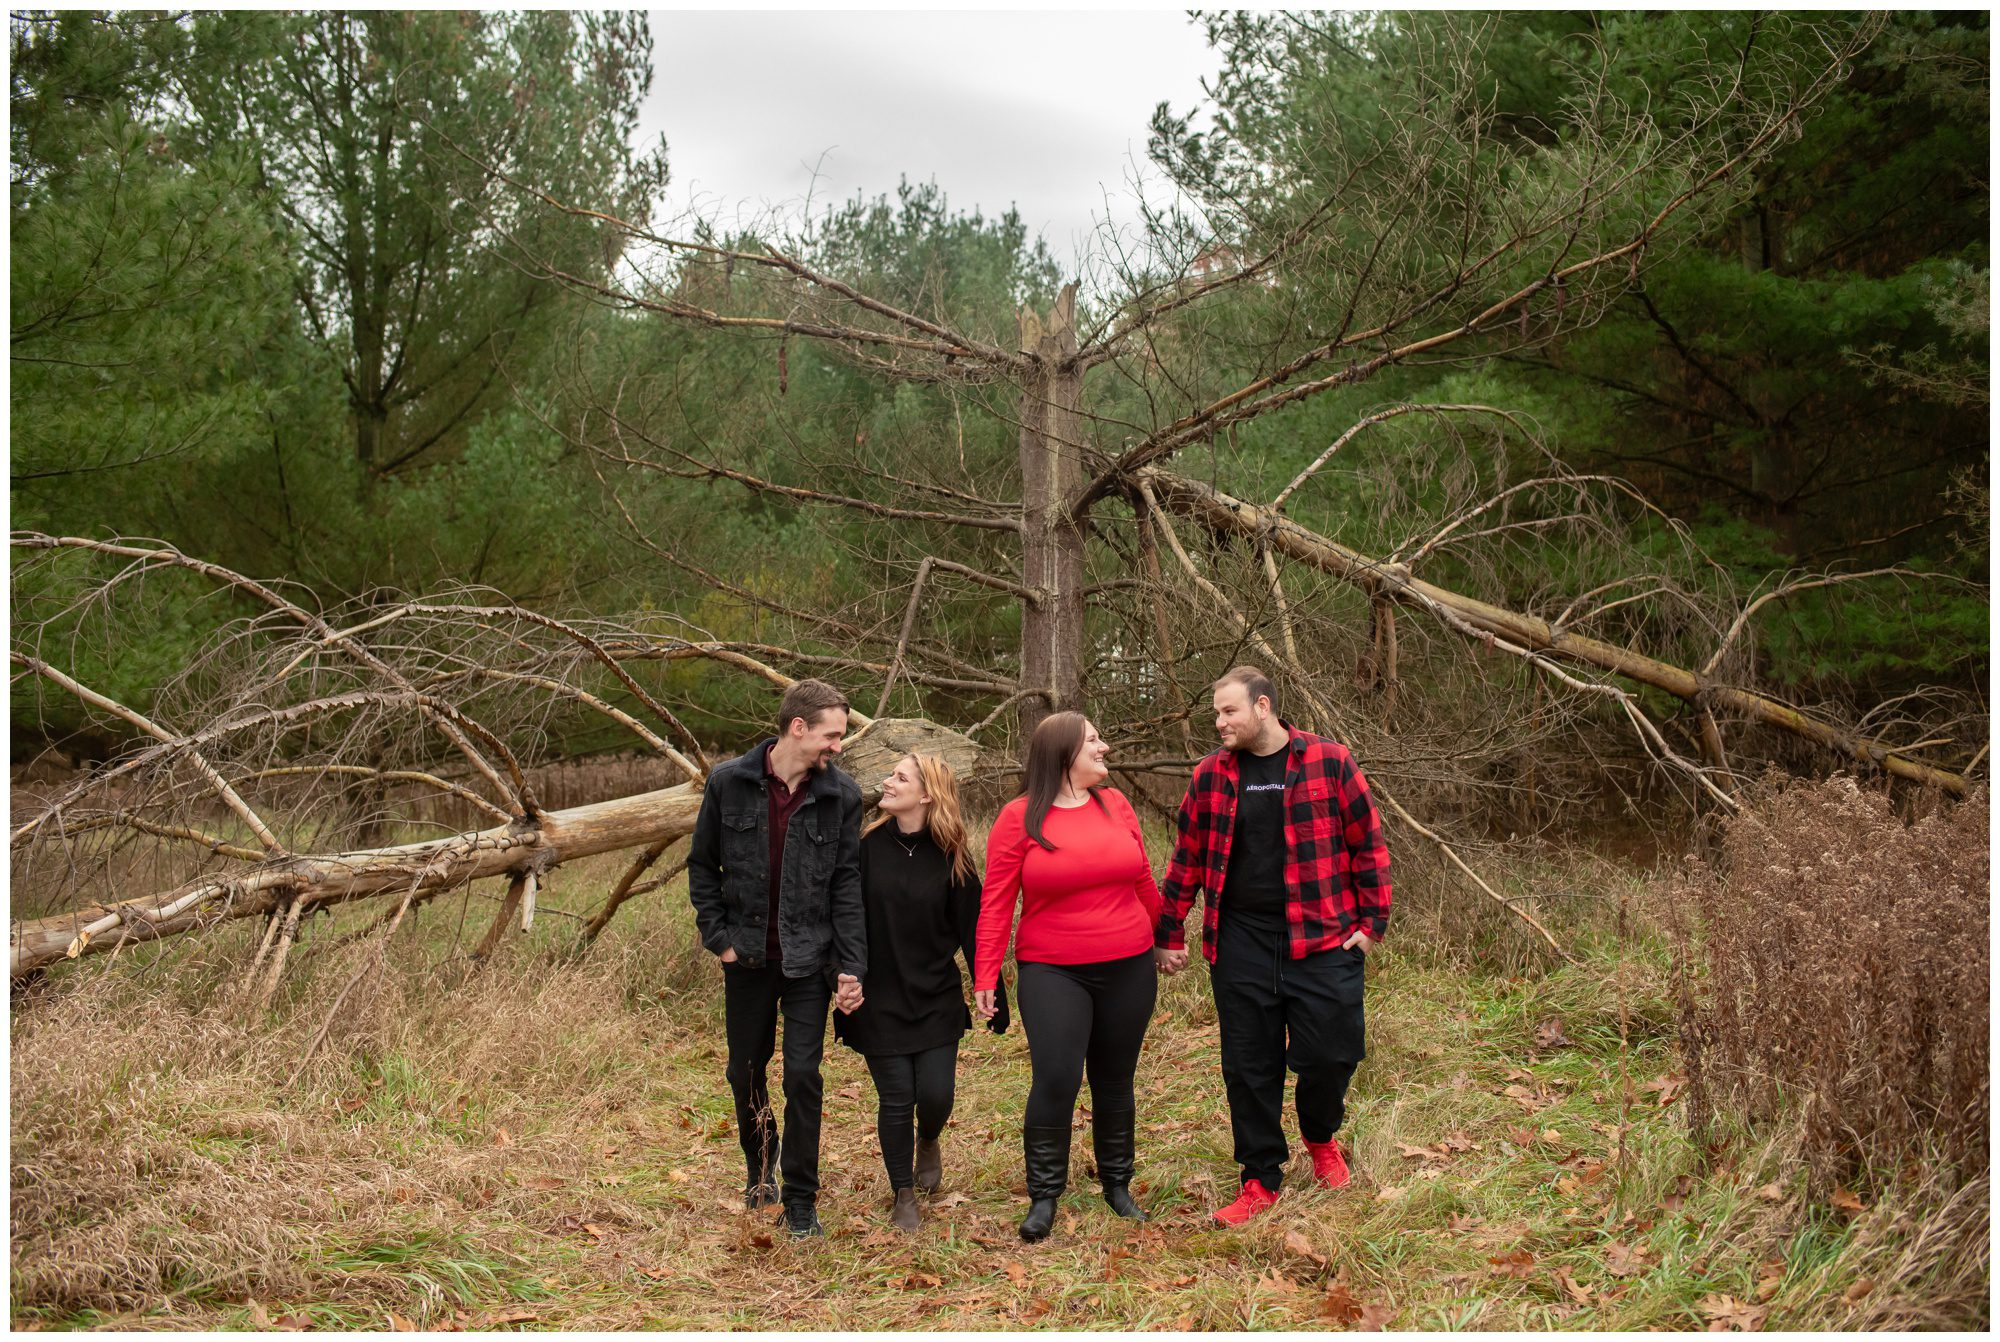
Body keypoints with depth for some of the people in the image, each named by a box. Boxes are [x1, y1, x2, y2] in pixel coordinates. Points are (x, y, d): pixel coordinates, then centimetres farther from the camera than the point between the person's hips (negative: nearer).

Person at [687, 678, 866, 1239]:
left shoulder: (841, 795, -5)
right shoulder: (728, 783, -6)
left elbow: (847, 885, -4)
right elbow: (702, 866, 5)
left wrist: (852, 967, -9)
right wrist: (718, 936, -2)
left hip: (808, 960, -1)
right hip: (747, 957, 1)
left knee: (802, 1075, -4)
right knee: (746, 1072, 14)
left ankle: (801, 1201, 10)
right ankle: (760, 1168, 40)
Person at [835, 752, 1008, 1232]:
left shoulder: (951, 858, -4)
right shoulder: (867, 847, -4)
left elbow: (973, 930, -1)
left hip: (937, 999, 0)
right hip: (879, 999, 0)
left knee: (936, 1093, -3)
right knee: (896, 1098, 1)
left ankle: (928, 1143, 34)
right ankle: (903, 1196, 21)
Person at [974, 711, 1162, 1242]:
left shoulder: (1115, 804, 5)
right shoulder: (1020, 817, -6)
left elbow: (1143, 883, 14)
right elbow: (996, 902, -7)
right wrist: (986, 977, -10)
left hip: (1128, 969, 4)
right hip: (1052, 973, -3)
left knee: (1115, 1081, 12)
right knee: (1055, 1078, -12)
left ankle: (1117, 1184, 28)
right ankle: (1044, 1195, 5)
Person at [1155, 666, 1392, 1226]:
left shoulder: (1329, 761, -3)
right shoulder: (1211, 775, 6)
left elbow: (1367, 843, 0)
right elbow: (1186, 859, 11)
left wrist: (1372, 921, -3)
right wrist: (1170, 935, 10)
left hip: (1323, 938, -2)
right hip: (1240, 943, 3)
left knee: (1329, 1054, -1)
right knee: (1249, 1066, 6)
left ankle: (1320, 1138, 32)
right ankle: (1261, 1180, 21)